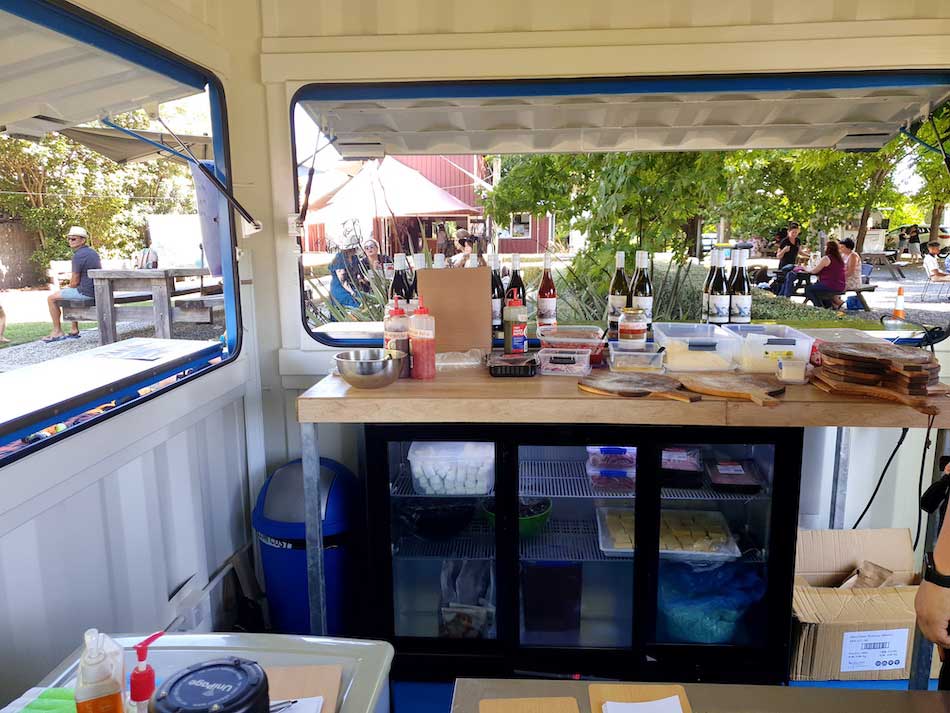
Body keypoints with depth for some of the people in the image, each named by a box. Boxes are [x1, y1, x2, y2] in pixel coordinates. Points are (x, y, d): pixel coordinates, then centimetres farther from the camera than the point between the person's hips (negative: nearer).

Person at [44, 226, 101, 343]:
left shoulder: (78, 256, -16)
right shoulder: (93, 252, 12)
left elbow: (75, 281, -15)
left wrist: (69, 287, 8)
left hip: (85, 292, -9)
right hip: (95, 291, 9)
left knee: (51, 298, 5)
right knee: (71, 296, 35)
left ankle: (57, 332, 11)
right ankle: (75, 331, 34)